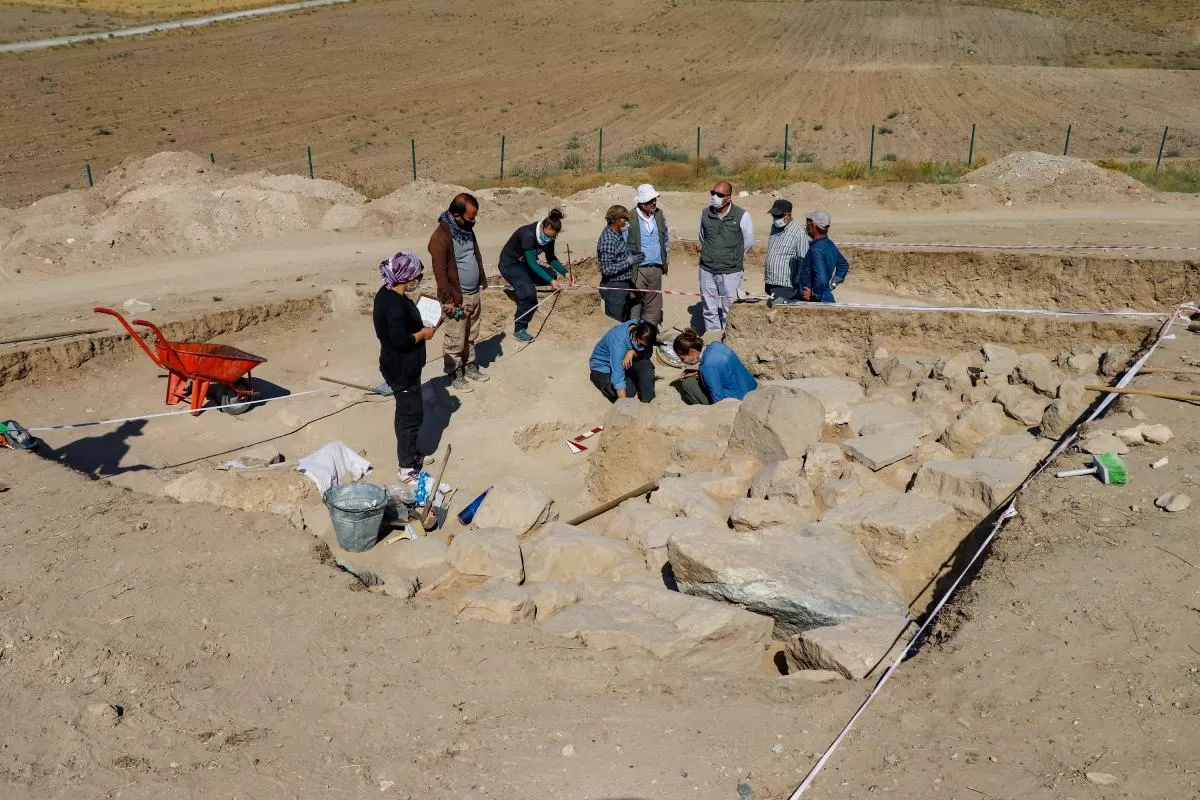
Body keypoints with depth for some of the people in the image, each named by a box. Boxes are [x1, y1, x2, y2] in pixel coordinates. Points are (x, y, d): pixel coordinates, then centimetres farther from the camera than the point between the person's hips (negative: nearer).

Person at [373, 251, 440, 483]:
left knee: (407, 411, 22)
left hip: (402, 366, 10)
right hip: (402, 368, -10)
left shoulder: (388, 293, 5)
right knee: (411, 414, 1)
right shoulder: (395, 304, -27)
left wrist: (422, 325, 5)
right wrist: (424, 333, -15)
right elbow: (400, 340, -29)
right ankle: (407, 469, 12)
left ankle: (410, 454, 39)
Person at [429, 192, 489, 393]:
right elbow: (440, 271, -21)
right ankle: (454, 374, 19)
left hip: (474, 294, 8)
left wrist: (482, 281, 14)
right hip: (457, 297, -8)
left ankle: (470, 365, 36)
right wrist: (448, 299, -20)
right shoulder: (441, 237, -23)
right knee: (455, 340, 5)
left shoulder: (466, 229, 3)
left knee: (471, 335, 21)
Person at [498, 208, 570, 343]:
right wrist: (551, 281, -35)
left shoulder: (548, 236, -10)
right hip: (510, 264, -8)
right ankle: (519, 330, -16)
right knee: (529, 293, -26)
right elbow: (532, 263, -32)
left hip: (524, 263, 8)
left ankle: (521, 285, 19)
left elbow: (551, 258, 1)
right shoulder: (529, 234, -33)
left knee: (551, 275, 3)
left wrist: (565, 272, -12)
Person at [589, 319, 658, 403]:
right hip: (604, 366, -5)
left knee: (647, 365, -23)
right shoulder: (619, 341, -38)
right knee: (628, 391, -27)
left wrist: (632, 353, -33)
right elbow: (618, 375, -41)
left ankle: (647, 402, -8)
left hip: (626, 361, 6)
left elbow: (648, 353, -11)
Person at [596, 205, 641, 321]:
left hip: (624, 286, 10)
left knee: (625, 320, 19)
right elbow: (607, 269, -27)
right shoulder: (607, 241, -24)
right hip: (614, 288, -10)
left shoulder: (618, 233, 6)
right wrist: (629, 261, -24)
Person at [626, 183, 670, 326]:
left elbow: (666, 239, 18)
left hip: (656, 268, 5)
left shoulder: (659, 215, 6)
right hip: (637, 270, -5)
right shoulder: (630, 219, -13)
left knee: (654, 304, 11)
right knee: (635, 304, 1)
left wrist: (665, 260, 16)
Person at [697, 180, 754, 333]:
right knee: (709, 309, 9)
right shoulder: (705, 214, 3)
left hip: (730, 272, -3)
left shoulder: (742, 215, -8)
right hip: (707, 270, 3)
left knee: (729, 310, 1)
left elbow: (749, 242, 4)